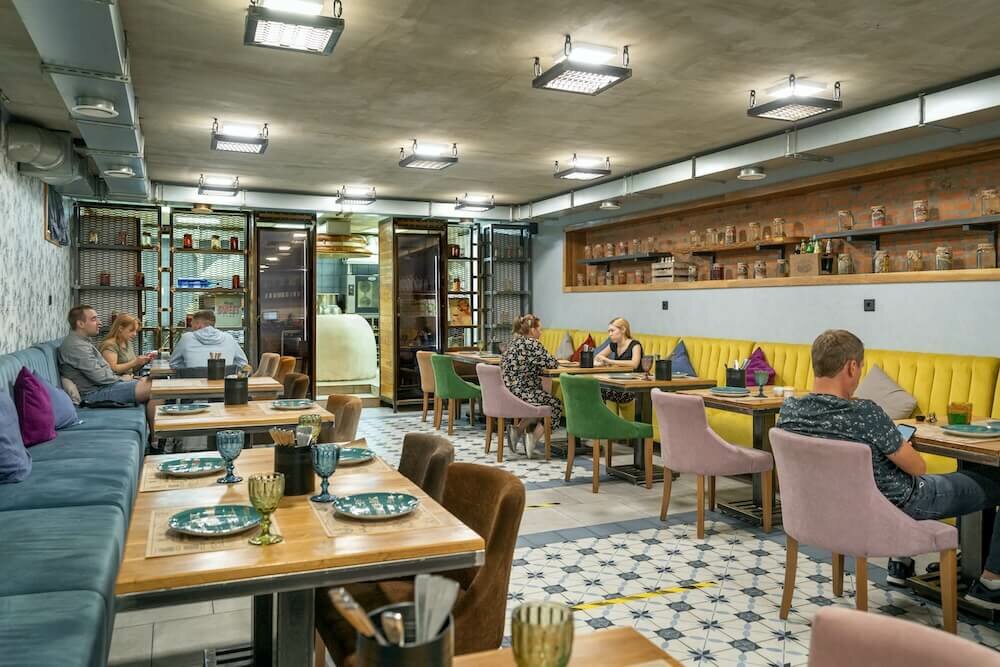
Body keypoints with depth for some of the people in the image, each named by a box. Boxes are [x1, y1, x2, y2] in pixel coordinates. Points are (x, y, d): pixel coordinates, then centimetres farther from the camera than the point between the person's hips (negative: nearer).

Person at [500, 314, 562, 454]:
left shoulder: (513, 341, 13)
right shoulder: (532, 344, -12)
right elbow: (551, 364, -10)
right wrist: (557, 361, 11)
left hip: (506, 393, 9)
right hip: (521, 393, -9)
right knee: (555, 405, 12)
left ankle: (518, 431, 18)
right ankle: (532, 440, 4)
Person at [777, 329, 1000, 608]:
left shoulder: (788, 410, -15)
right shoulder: (865, 413, -34)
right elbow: (918, 467, -17)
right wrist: (903, 447, 5)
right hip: (899, 506, -7)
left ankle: (900, 561, 36)